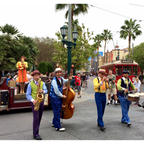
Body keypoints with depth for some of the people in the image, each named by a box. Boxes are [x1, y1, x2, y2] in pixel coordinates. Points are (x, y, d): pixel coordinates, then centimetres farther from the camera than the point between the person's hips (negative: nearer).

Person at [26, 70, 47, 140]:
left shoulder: (42, 83, 7)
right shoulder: (30, 84, -3)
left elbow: (46, 91, -1)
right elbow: (28, 94, -4)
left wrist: (43, 91, -23)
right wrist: (33, 100, -19)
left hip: (41, 101, 4)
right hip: (34, 102, -4)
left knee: (39, 117, 10)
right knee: (36, 118, -10)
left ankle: (36, 132, 24)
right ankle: (35, 134, -4)